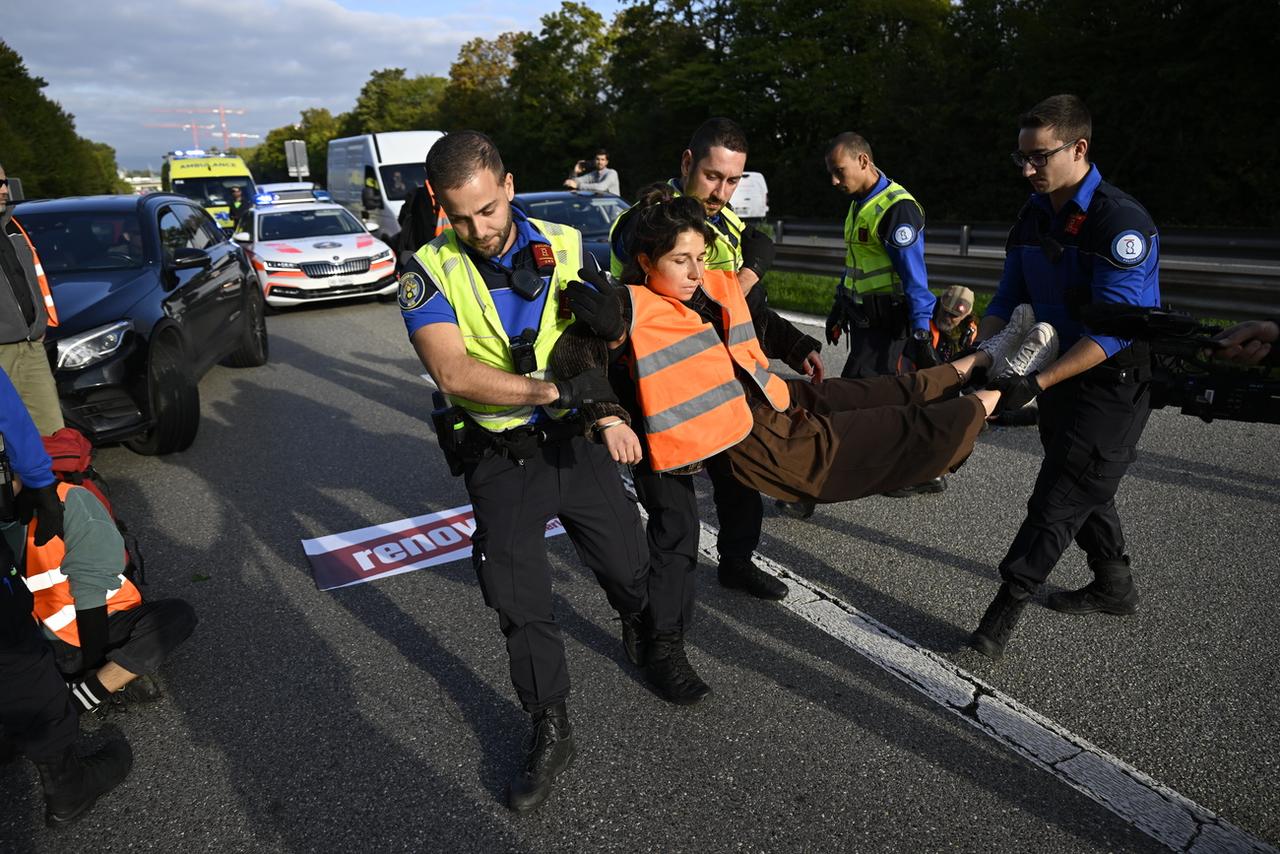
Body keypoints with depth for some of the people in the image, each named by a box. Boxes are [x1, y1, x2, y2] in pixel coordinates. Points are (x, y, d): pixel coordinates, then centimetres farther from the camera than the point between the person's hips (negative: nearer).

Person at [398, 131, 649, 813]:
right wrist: (558, 388, -31)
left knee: (628, 563, 13)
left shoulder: (565, 246, -4)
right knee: (519, 603, 4)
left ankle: (645, 637, 49)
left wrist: (610, 413, -17)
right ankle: (550, 732, 26)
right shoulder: (430, 270, -11)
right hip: (501, 462, -1)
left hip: (575, 442, 2)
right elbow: (454, 374, -24)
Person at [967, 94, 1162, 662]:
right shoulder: (1034, 217, 3)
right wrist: (978, 358, -12)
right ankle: (1115, 586, 37)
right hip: (1060, 376, 8)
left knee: (1061, 495, -5)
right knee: (1085, 486, 19)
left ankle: (1009, 604, 2)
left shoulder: (1121, 222, -21)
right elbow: (1008, 301, 4)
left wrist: (1036, 383, -33)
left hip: (1112, 383, -8)